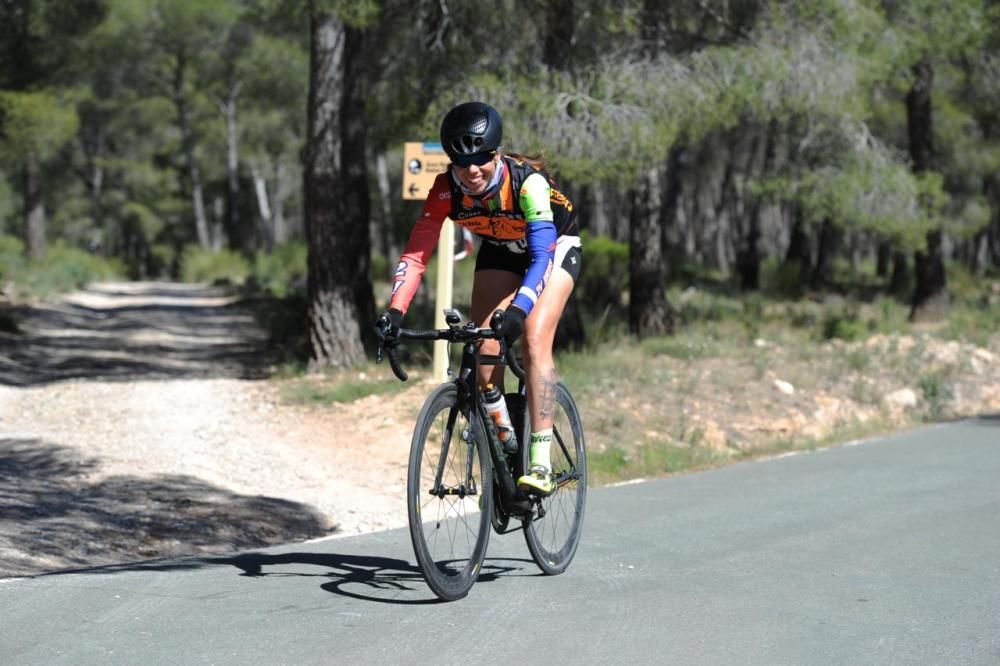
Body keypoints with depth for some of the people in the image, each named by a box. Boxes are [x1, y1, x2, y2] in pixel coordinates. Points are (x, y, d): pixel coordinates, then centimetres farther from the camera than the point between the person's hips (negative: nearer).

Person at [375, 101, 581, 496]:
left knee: (534, 341, -23)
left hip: (554, 246, -4)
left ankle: (540, 463, -24)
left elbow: (542, 255, -45)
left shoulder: (528, 182, -38)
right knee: (484, 353, -8)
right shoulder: (446, 189, -27)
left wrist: (518, 308, -61)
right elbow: (416, 252, -30)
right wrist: (395, 311, -44)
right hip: (500, 252, 4)